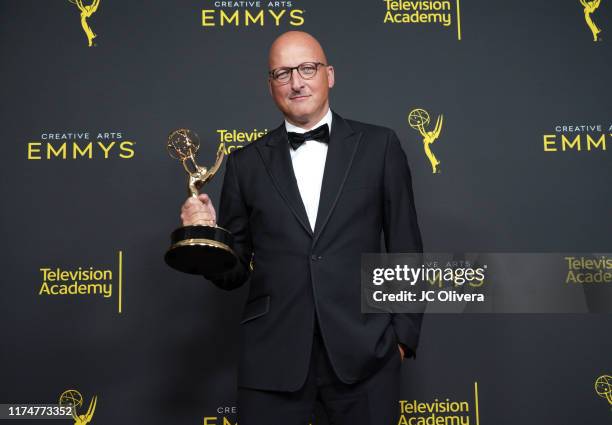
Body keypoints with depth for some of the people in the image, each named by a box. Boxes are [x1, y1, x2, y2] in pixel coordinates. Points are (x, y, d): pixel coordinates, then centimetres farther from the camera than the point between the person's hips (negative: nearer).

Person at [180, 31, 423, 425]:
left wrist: (403, 335, 2)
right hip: (272, 358, 1)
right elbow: (233, 271, 9)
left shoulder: (378, 145, 4)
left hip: (364, 352, 0)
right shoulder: (246, 163, 7)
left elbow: (406, 249, 6)